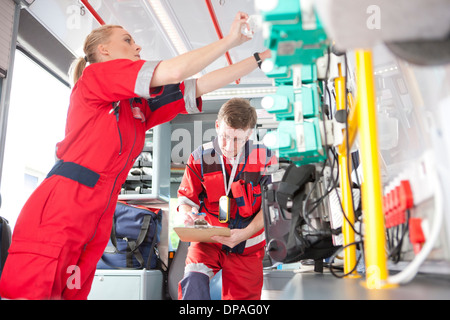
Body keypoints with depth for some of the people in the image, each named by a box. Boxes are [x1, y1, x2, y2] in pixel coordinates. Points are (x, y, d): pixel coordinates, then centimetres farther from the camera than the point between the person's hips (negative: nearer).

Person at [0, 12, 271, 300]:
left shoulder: (141, 105, 18)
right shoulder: (95, 75, -2)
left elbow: (201, 85, 15)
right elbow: (173, 72, -11)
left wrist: (261, 56, 16)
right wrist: (229, 41, -2)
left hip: (99, 220, 8)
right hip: (59, 213, -8)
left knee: (70, 294, 11)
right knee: (27, 292, -8)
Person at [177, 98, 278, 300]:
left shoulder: (265, 158, -10)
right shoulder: (200, 158, -7)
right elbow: (186, 199, 1)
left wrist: (245, 233, -22)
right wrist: (187, 215, -23)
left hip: (247, 247, 1)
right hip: (209, 240, 0)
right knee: (194, 281, -27)